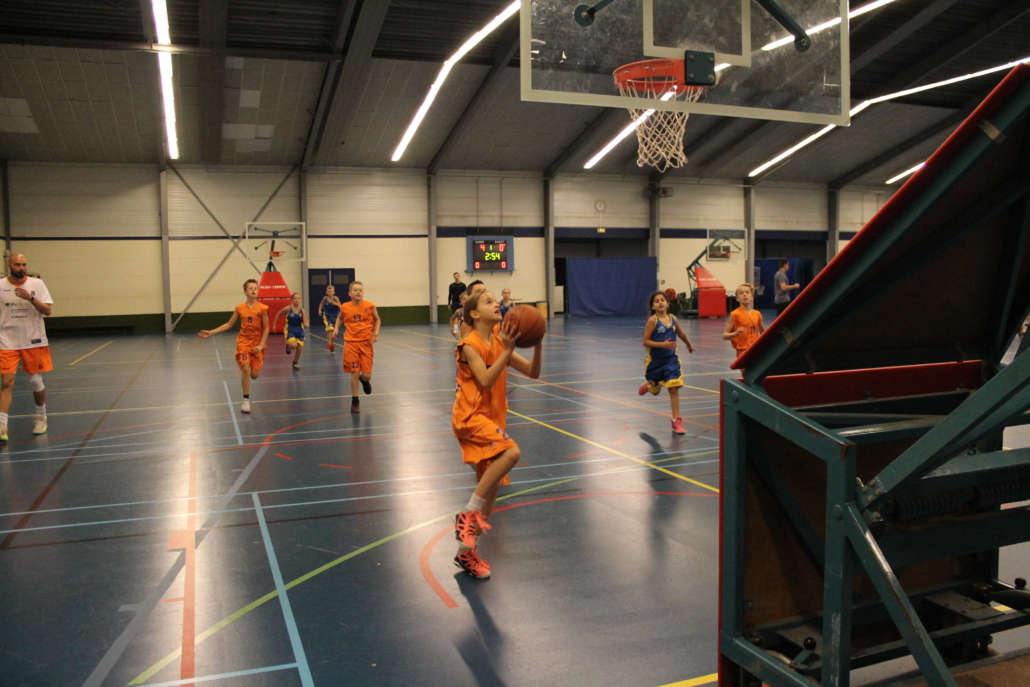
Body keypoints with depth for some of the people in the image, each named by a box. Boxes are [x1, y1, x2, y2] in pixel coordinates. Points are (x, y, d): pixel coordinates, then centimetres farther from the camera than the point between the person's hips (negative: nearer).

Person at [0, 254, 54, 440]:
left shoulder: (37, 284, -1)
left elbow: (48, 311, -7)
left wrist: (30, 298, -21)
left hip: (34, 341, 1)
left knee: (36, 382, 10)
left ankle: (41, 417, 30)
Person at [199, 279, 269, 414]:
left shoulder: (262, 308, -8)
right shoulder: (240, 308, -2)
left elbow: (266, 328, -5)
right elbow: (229, 325, 7)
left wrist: (261, 345, -14)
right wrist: (211, 332, 0)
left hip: (257, 344, 0)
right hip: (244, 342, 0)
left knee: (254, 374, -1)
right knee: (246, 369, -16)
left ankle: (244, 376, 38)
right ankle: (246, 400, -5)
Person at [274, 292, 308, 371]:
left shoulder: (303, 311, -8)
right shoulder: (288, 309, -13)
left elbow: (305, 324, -11)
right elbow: (278, 314, 4)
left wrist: (305, 325, -34)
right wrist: (274, 324, 8)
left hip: (299, 330, 3)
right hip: (290, 330, -3)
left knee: (300, 348, 3)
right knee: (293, 345, -26)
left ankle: (295, 363, 29)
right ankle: (288, 346, 12)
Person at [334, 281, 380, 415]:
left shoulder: (370, 306, -6)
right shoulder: (345, 307, -4)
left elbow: (377, 320, 10)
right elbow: (340, 318, 17)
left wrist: (376, 333, -4)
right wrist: (336, 329, -1)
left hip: (366, 342, 0)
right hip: (351, 343, 0)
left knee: (366, 375, 0)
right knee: (354, 373, 0)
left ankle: (365, 380, 39)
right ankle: (355, 401, 15)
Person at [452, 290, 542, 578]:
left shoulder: (499, 342, 7)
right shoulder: (469, 345, -12)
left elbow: (533, 372, 3)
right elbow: (486, 381, -26)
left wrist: (537, 345, -12)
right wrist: (507, 351, -28)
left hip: (492, 418, 8)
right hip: (471, 417, -8)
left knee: (491, 488, 10)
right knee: (511, 451, -31)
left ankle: (467, 552, 24)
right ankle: (468, 515, -17)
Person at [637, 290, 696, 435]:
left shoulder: (673, 319, -1)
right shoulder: (652, 320, -15)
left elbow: (681, 334, 20)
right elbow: (645, 341, -16)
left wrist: (689, 345, 34)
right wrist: (662, 344, -28)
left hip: (671, 359, 3)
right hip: (655, 360, -2)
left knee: (674, 389, -6)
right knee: (655, 390, 17)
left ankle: (676, 421, 0)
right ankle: (647, 385, 55)